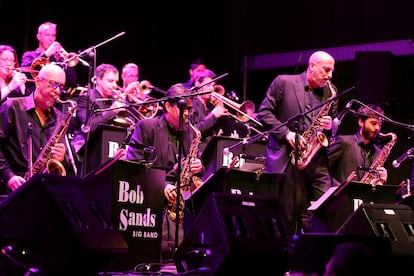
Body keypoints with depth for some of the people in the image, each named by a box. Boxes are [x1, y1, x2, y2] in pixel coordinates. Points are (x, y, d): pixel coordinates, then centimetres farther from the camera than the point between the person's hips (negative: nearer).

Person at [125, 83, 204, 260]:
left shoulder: (191, 132, 18)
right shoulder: (146, 127, 1)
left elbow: (195, 165, 26)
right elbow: (133, 165, -6)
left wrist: (197, 168, -1)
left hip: (183, 198, 5)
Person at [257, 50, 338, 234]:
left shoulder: (330, 93, 14)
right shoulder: (283, 82, 1)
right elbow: (264, 113, -1)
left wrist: (330, 125, -2)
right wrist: (286, 133, -11)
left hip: (314, 159, 4)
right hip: (284, 156, -4)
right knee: (284, 210, -2)